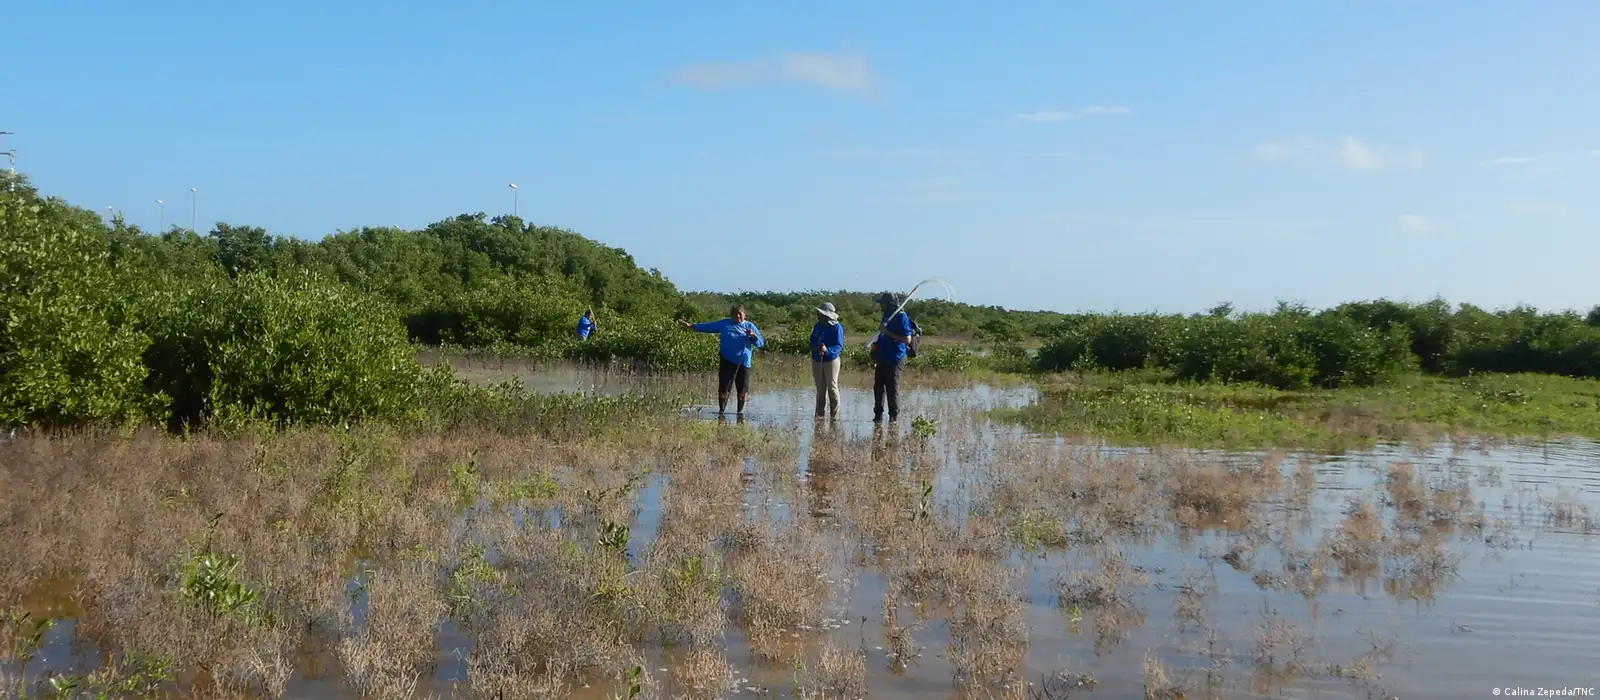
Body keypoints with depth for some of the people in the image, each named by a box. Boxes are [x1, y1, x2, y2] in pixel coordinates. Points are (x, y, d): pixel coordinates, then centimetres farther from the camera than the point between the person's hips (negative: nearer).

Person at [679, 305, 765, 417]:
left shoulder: (750, 326, 11)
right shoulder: (725, 324, 11)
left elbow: (760, 343, 6)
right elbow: (708, 326, 10)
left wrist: (753, 335, -14)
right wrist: (690, 326, 6)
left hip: (743, 363, 1)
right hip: (727, 361, -1)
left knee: (743, 389, 3)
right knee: (723, 388, -5)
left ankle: (740, 411, 20)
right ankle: (721, 410, 8)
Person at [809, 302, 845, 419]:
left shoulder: (837, 327, -10)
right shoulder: (818, 326, 7)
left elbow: (839, 346, -14)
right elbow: (812, 341, 12)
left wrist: (827, 350, -31)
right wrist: (816, 348, -11)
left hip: (831, 361, -5)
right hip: (817, 361, 5)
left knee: (832, 388, -3)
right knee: (820, 389, 11)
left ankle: (834, 415, 1)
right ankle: (819, 414, 16)